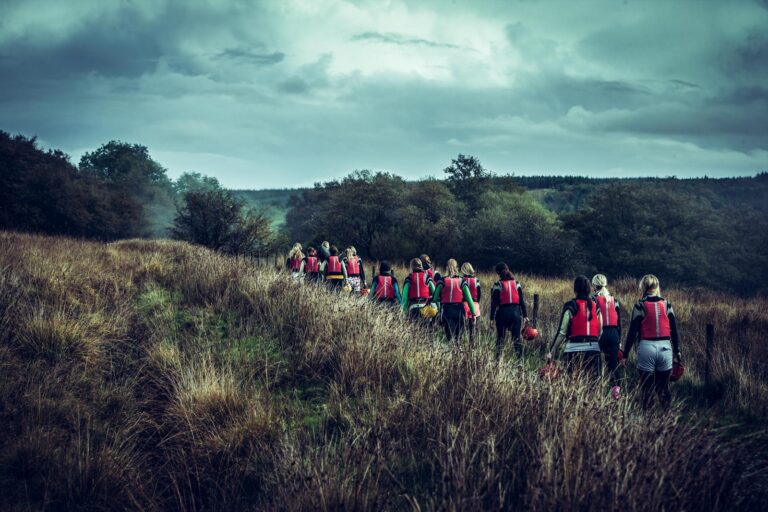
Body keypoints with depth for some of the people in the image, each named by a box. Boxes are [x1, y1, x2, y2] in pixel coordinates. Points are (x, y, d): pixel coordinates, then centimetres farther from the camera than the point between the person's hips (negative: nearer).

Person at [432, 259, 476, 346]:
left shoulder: (442, 281, -1)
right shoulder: (461, 281, 2)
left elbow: (435, 298, -3)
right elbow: (469, 298, 1)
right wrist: (473, 313, 4)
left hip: (446, 310, -1)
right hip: (459, 310, 1)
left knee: (449, 336, 1)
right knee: (458, 335, 11)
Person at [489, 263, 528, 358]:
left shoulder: (497, 285, -4)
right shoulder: (517, 284, 7)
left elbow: (494, 303, -7)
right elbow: (522, 301, 7)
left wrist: (492, 318, -5)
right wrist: (525, 315, 11)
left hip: (503, 313, -3)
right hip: (516, 313, 3)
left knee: (500, 339, 7)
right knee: (516, 339, 5)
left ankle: (498, 359, 6)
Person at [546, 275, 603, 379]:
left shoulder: (571, 306, -5)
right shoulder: (596, 307, 9)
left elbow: (561, 332, -7)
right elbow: (600, 332, 10)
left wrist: (551, 351, -3)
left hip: (574, 349, -4)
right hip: (593, 349, 4)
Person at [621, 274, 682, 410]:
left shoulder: (640, 306, -4)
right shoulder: (667, 304, 6)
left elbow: (633, 332, -5)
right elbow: (674, 331, 9)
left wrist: (625, 353, 1)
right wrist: (677, 352, 17)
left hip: (646, 348, -3)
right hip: (665, 348, 3)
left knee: (647, 390, 5)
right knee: (664, 389, 14)